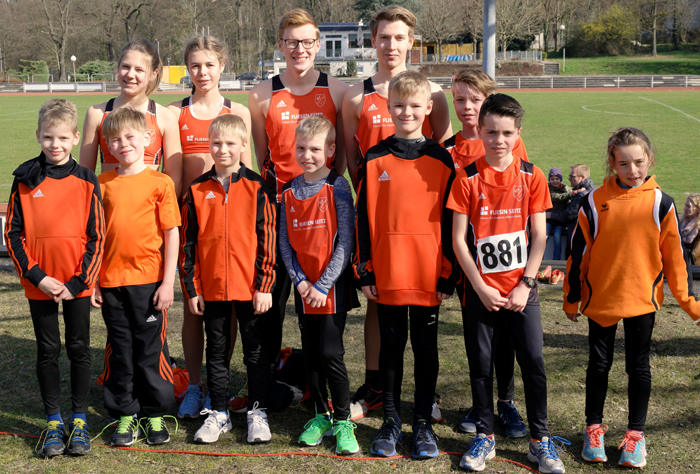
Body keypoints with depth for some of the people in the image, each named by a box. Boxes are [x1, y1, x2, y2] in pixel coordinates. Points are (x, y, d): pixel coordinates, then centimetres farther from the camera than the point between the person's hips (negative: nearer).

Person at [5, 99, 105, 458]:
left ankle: (79, 420, 20)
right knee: (47, 351, 9)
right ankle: (53, 422, 20)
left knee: (79, 348, 8)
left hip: (77, 284, 0)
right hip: (39, 284, 1)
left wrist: (78, 282, -9)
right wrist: (36, 276, -10)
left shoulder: (85, 181, -2)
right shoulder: (25, 180, -1)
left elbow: (96, 236, -1)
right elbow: (13, 233, 0)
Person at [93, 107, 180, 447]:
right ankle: (125, 414, 22)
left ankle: (155, 414, 20)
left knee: (151, 348, 6)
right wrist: (92, 280, 6)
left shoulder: (160, 183, -4)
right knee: (119, 350, 10)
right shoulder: (103, 184, 5)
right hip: (111, 281, 3)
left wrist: (168, 282, -7)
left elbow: (172, 233, -4)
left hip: (149, 281, -3)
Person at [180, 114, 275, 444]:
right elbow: (188, 242, 5)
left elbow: (267, 238, -4)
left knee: (255, 351, 8)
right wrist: (191, 287, 1)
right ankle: (218, 413, 24)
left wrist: (264, 285, -8)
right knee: (216, 351, 13)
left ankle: (257, 412, 20)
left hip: (250, 287, -2)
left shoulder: (256, 187, -3)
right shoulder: (198, 190, 3)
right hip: (211, 288, 2)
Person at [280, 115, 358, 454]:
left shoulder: (337, 187, -7)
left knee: (330, 353, -7)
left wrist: (323, 285, -13)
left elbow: (345, 241, -10)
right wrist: (300, 281, -5)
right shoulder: (289, 192, 7)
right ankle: (321, 416, 25)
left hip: (333, 286, -4)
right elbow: (285, 242, 7)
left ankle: (343, 422, 8)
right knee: (310, 355, 10)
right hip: (303, 288, 4)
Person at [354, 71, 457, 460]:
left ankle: (424, 424, 20)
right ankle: (391, 422, 23)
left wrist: (448, 275, -2)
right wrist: (365, 270, 0)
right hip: (387, 274, 1)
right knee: (391, 346, 11)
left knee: (425, 347, 8)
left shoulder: (441, 160, 1)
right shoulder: (375, 159, 3)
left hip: (429, 274, -1)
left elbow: (449, 221, 1)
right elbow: (364, 217, 4)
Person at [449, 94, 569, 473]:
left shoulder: (531, 177, 0)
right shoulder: (467, 179, -4)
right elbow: (459, 239, -4)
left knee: (533, 362, 1)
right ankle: (484, 436, 22)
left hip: (521, 290, 1)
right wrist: (480, 288, -9)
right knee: (481, 364, 7)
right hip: (480, 290, 0)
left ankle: (540, 439, 15)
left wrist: (525, 285, -7)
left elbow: (539, 236, 1)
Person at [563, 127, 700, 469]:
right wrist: (571, 299, 4)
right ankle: (594, 428, 25)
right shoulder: (594, 203, -6)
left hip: (643, 299, 0)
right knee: (599, 364, 10)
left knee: (638, 367, 8)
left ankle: (635, 434, 21)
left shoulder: (660, 203, -6)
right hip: (600, 298, 0)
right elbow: (578, 253, 0)